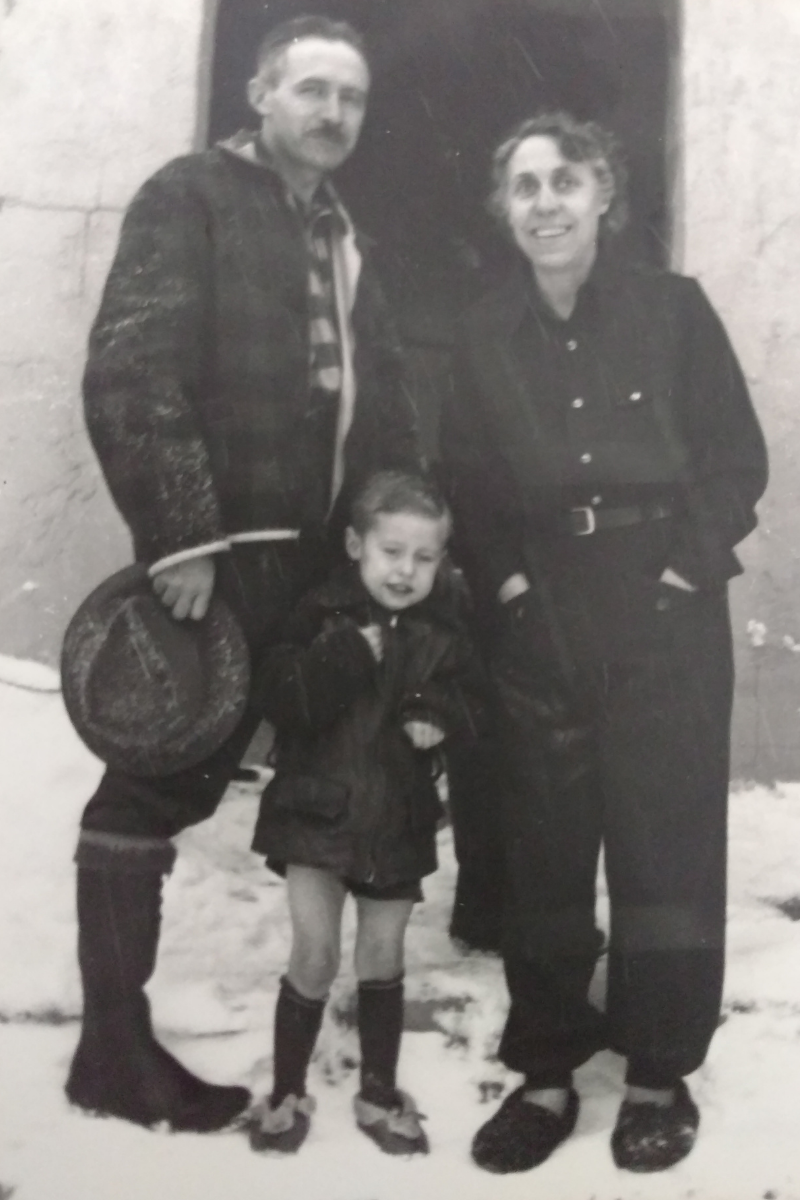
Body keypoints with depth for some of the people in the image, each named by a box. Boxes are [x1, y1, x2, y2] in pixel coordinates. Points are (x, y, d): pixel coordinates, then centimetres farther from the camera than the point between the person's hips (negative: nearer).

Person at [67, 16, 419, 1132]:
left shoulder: (340, 233, 21)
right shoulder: (192, 195, -2)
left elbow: (380, 395, 22)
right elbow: (128, 371, -14)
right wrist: (178, 531, -21)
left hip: (320, 557, 7)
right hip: (212, 552, -7)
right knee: (153, 785, -1)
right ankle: (115, 1049, 10)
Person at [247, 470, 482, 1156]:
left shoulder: (444, 631, -1)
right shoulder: (324, 616, -10)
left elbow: (466, 702, 7)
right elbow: (283, 703, -19)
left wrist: (437, 715, -15)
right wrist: (344, 657, -30)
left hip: (398, 820, 3)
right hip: (318, 810, -2)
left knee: (383, 958, 13)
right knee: (314, 957, -1)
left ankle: (380, 1093, 29)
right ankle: (287, 1093, 19)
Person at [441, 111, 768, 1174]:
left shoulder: (674, 308, 1)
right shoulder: (485, 334, 8)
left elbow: (739, 458, 1)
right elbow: (468, 482, 11)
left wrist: (689, 567, -8)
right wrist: (503, 577, -1)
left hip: (667, 620, -2)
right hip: (541, 625, 2)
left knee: (667, 848, 2)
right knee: (543, 851, 6)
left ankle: (660, 1078, 18)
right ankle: (546, 1073, 19)